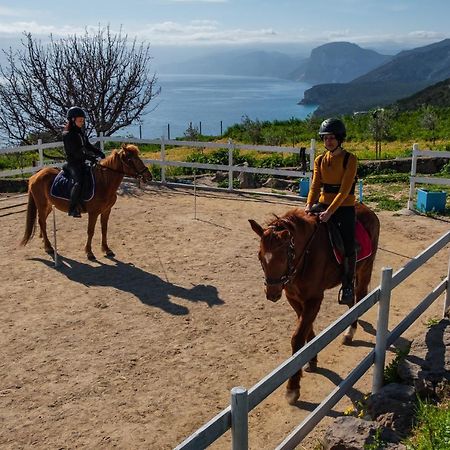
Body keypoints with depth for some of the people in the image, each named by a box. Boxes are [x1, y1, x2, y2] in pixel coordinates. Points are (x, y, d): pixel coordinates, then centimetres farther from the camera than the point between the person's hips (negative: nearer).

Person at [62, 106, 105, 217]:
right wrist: (91, 157, -27)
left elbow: (88, 146, 17)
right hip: (73, 163, -10)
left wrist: (99, 153, 0)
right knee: (79, 182, -29)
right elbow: (76, 152, -20)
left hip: (81, 163, 10)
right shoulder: (67, 134, -13)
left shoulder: (81, 132, 14)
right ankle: (72, 208, -29)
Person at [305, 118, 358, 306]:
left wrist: (330, 212, -25)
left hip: (344, 207, -5)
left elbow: (344, 190, -16)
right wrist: (309, 205, -17)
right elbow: (315, 185, 2)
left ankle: (348, 285, 0)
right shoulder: (320, 160, 7)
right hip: (323, 204, 5)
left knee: (348, 246, -16)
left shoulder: (349, 159, -8)